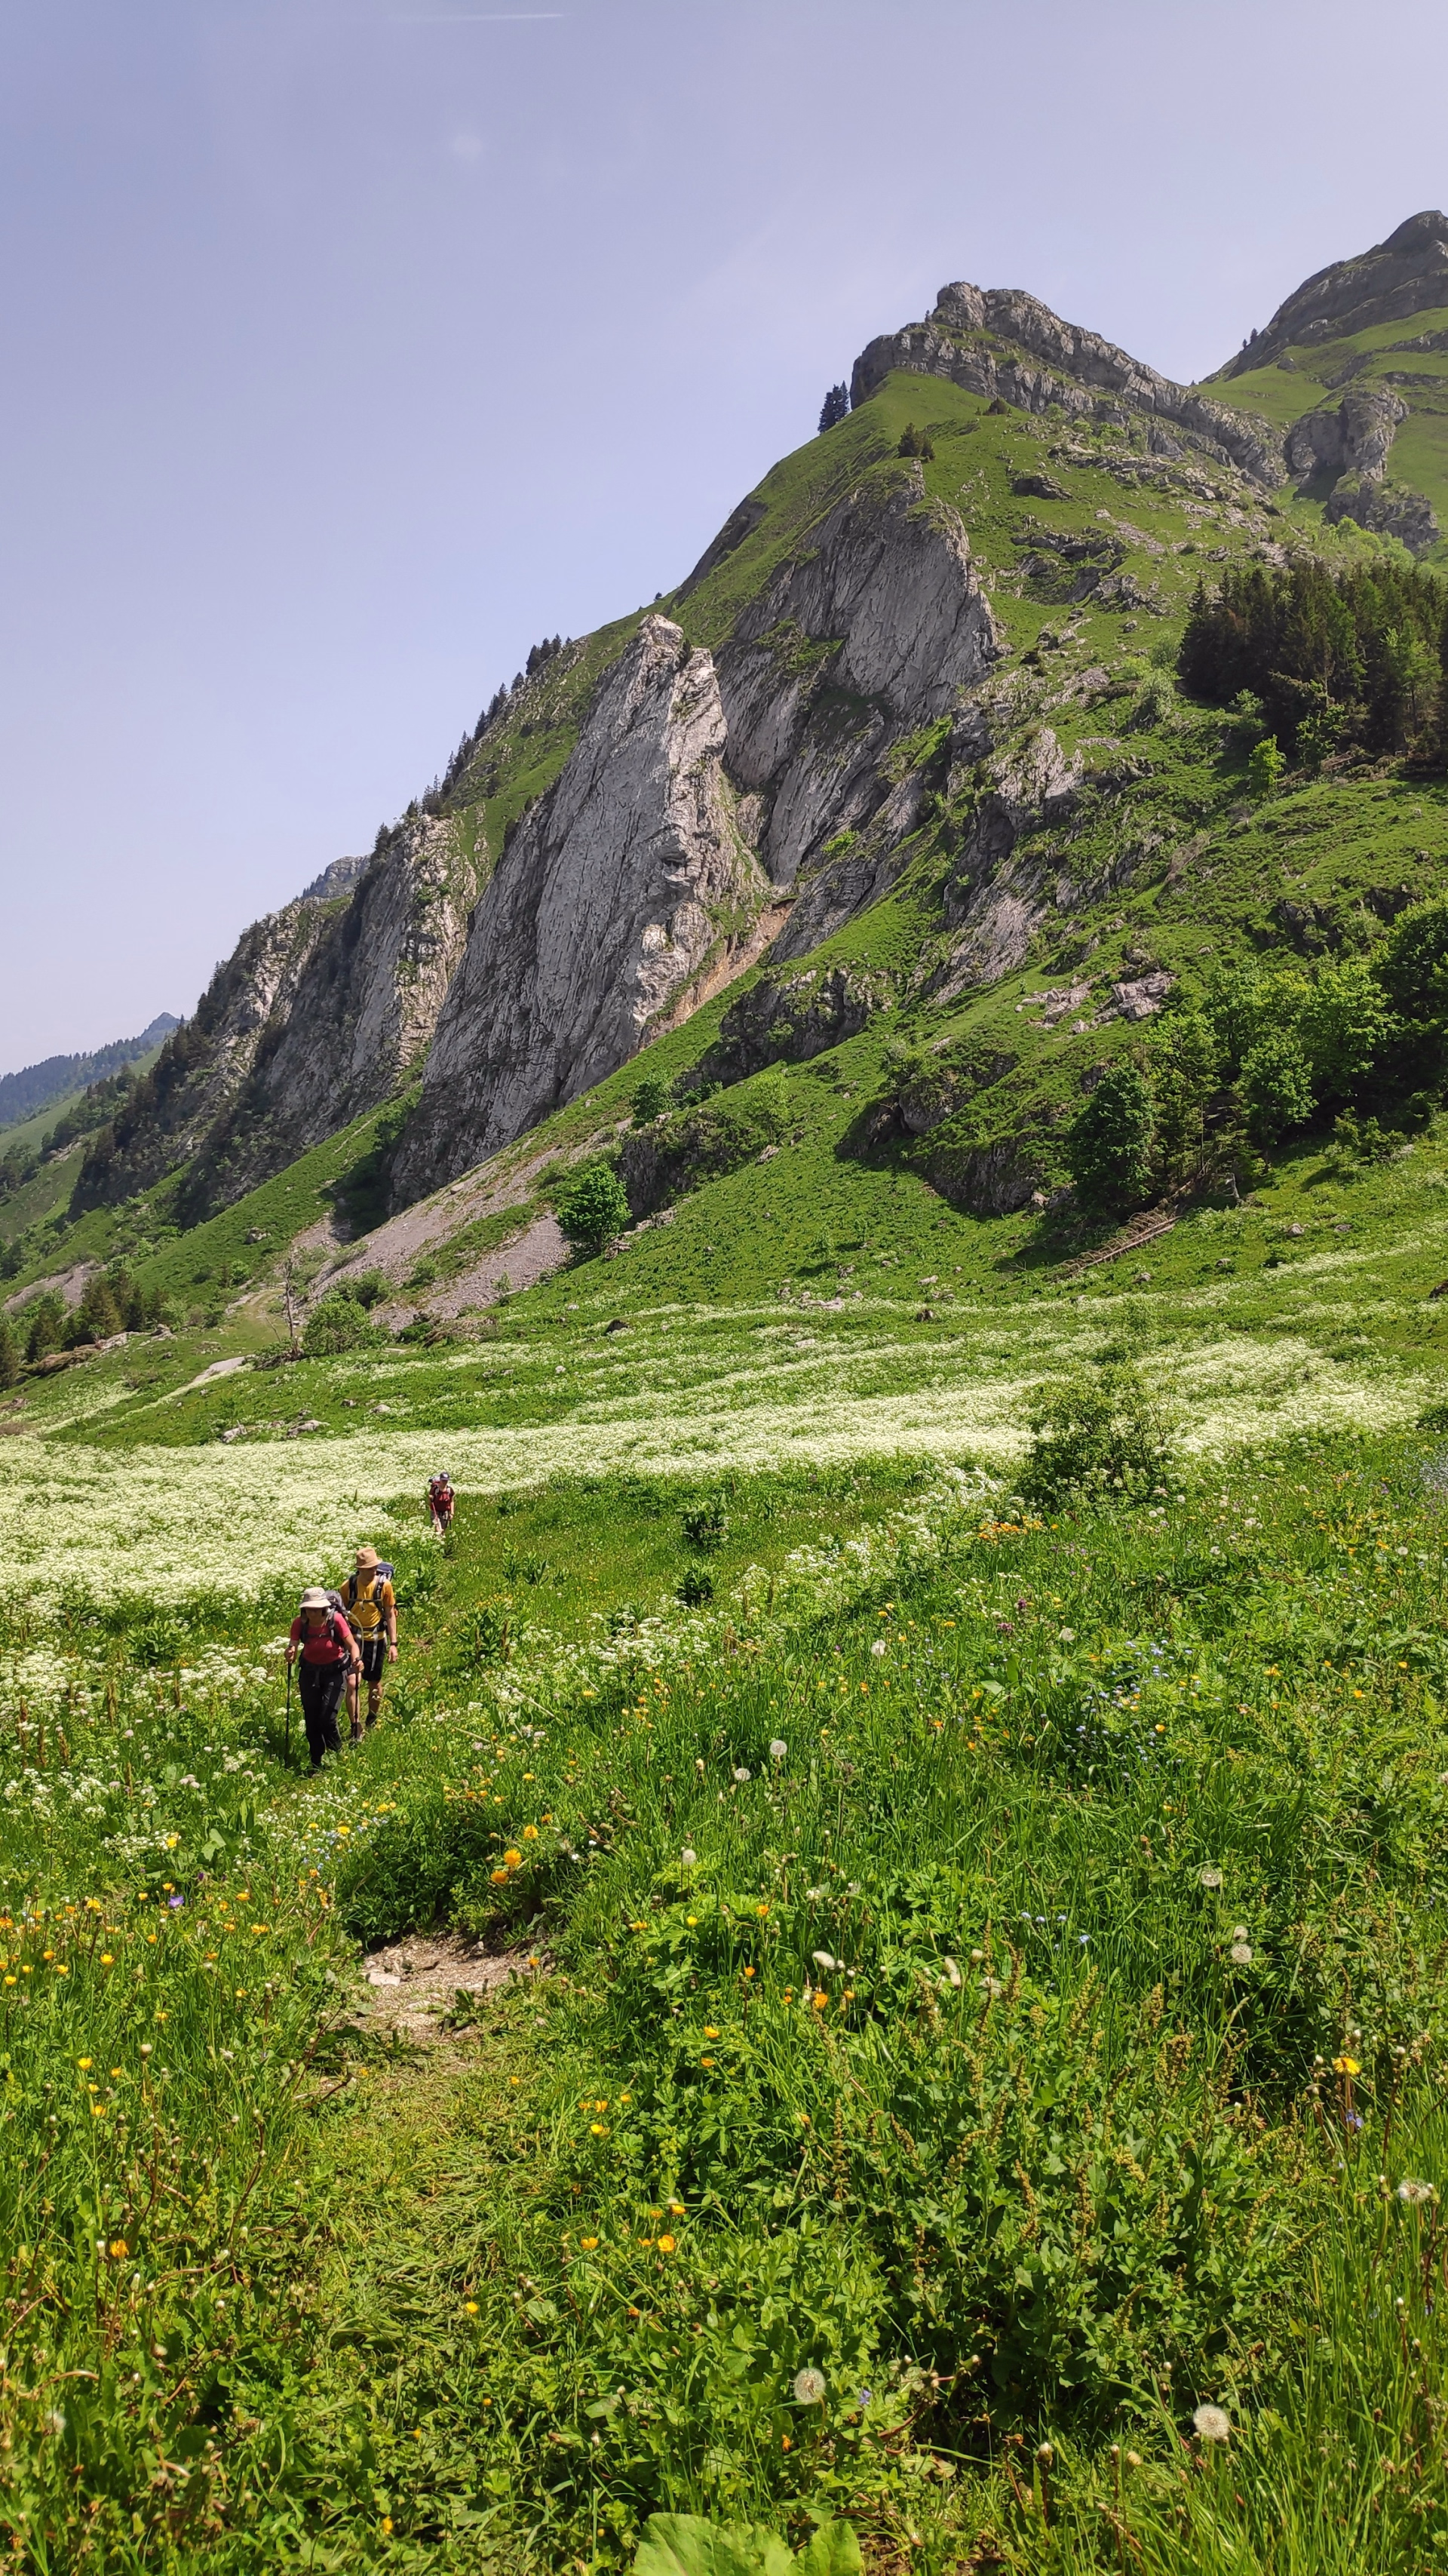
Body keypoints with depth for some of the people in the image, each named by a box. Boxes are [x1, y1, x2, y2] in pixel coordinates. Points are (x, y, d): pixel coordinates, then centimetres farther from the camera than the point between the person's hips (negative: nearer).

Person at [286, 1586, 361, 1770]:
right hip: (310, 1672, 3)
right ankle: (316, 1765, 22)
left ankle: (337, 1755, 15)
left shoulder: (336, 1620, -21)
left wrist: (356, 1659, -38)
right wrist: (290, 1654, -40)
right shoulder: (300, 1623, -13)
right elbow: (292, 1646, -16)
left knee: (327, 1718, -15)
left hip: (334, 1672, -3)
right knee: (311, 1720, 5)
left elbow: (352, 1645, -17)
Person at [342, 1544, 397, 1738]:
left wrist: (393, 1644, -4)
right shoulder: (348, 1586, -9)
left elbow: (390, 1615, -3)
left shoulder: (384, 1585, -11)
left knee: (374, 1683, 14)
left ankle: (372, 1721, 37)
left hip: (376, 1640, 0)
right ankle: (356, 1728, -5)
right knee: (352, 1683, -12)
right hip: (353, 1639, 0)